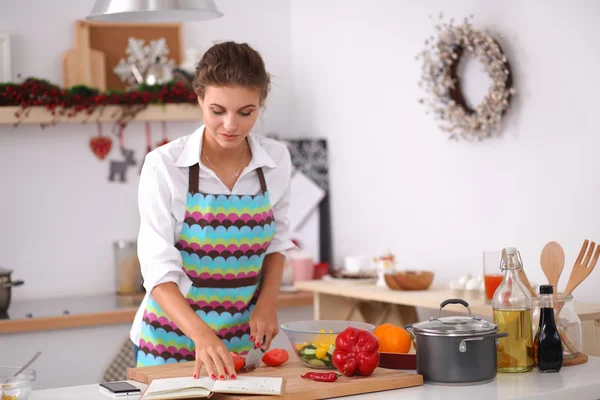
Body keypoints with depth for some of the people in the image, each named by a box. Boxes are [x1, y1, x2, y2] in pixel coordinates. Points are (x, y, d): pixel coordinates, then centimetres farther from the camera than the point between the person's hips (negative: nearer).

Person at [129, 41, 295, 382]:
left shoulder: (276, 160, -6)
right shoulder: (164, 166, -17)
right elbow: (159, 271, -20)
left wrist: (267, 304, -6)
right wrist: (201, 334, -35)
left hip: (245, 339, 3)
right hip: (175, 338, -3)